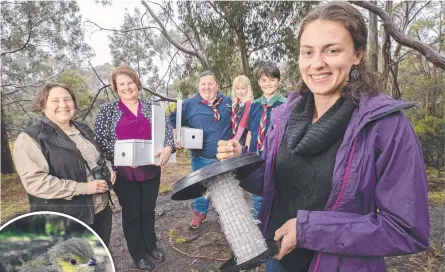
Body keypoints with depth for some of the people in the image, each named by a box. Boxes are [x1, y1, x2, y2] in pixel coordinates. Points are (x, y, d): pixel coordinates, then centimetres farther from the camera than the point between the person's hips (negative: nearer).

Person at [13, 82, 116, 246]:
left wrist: (109, 169, -1)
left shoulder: (83, 130, 9)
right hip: (65, 222, -6)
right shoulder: (30, 138, -13)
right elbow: (35, 181, -22)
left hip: (101, 210, 7)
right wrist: (83, 188, -24)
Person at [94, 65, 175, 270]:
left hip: (150, 169, 3)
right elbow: (100, 139, -8)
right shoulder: (108, 109, -1)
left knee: (148, 210, 18)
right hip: (125, 172, -2)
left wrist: (168, 147, -23)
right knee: (131, 213, 12)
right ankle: (138, 254, 31)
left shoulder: (150, 107, 5)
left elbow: (167, 127, -2)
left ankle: (151, 245, 40)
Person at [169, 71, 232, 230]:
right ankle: (200, 212, 37)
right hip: (201, 157, -1)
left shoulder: (228, 102, 3)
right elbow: (173, 121, -1)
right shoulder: (190, 104, -5)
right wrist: (176, 139, -14)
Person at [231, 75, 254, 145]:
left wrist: (237, 138, -20)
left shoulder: (248, 103, -12)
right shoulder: (234, 103, 10)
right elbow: (232, 120, 11)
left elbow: (244, 121, -17)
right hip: (234, 136, 7)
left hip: (242, 137, -7)